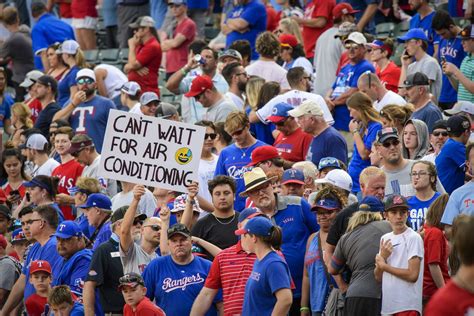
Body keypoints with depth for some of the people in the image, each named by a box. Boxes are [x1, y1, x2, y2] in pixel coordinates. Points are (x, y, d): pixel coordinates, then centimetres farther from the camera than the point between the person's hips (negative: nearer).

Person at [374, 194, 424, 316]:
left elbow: (412, 275, -15)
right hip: (387, 306, 7)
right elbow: (378, 277, 15)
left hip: (407, 306, -7)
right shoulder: (385, 239, 15)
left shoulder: (413, 238, -6)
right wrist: (383, 257, -5)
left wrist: (384, 266, -5)